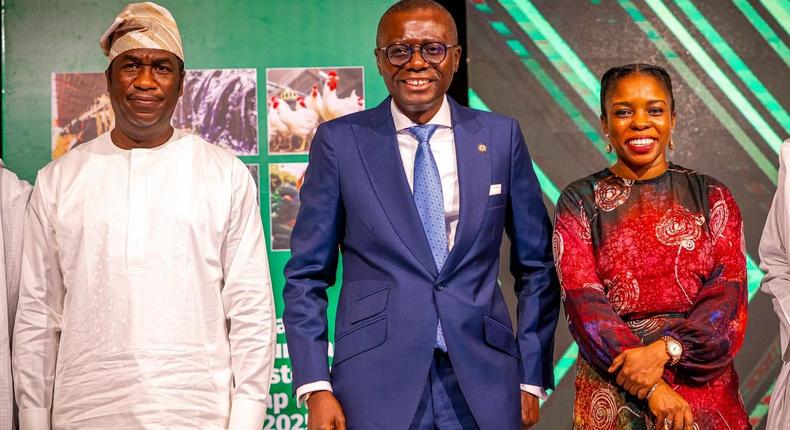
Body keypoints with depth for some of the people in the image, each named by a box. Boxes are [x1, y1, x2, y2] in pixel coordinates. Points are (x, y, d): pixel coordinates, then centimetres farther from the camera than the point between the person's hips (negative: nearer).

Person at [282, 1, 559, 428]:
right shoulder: (339, 141, -1)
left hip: (483, 382, 2)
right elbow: (306, 275, 2)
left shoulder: (500, 136, 3)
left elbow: (536, 264, 9)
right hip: (375, 385, -1)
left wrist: (532, 377, 6)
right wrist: (315, 386, -6)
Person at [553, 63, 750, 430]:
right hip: (612, 394, -1)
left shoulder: (712, 198, 4)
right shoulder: (579, 203, 0)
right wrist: (652, 387, -18)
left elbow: (729, 293, -5)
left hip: (704, 384, 1)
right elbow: (583, 301, -8)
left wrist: (664, 350, -20)